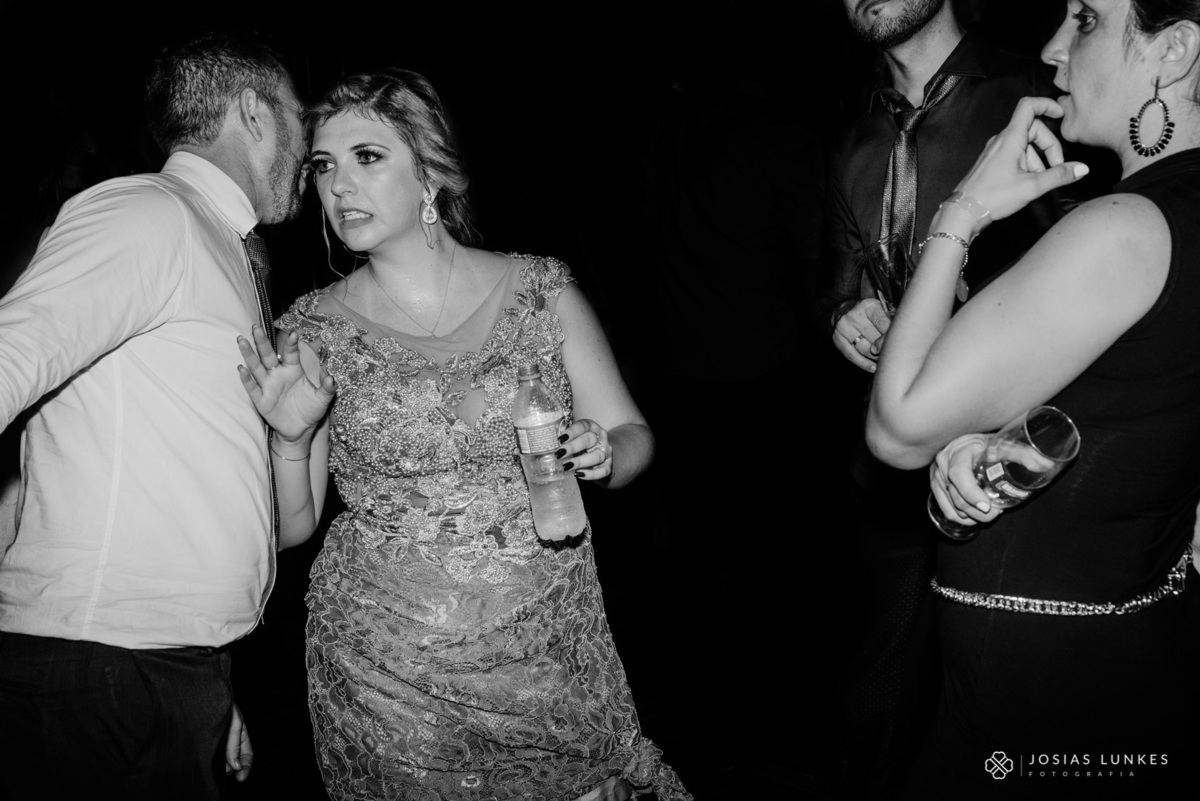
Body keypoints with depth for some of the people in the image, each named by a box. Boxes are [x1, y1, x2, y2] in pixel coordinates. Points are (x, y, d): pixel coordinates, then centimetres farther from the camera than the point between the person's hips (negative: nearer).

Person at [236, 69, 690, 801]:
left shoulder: (540, 289, -3)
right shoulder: (313, 329, -1)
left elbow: (634, 436, 4)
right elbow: (291, 527, 2)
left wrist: (604, 453, -17)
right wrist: (293, 438, -16)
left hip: (549, 655, 0)